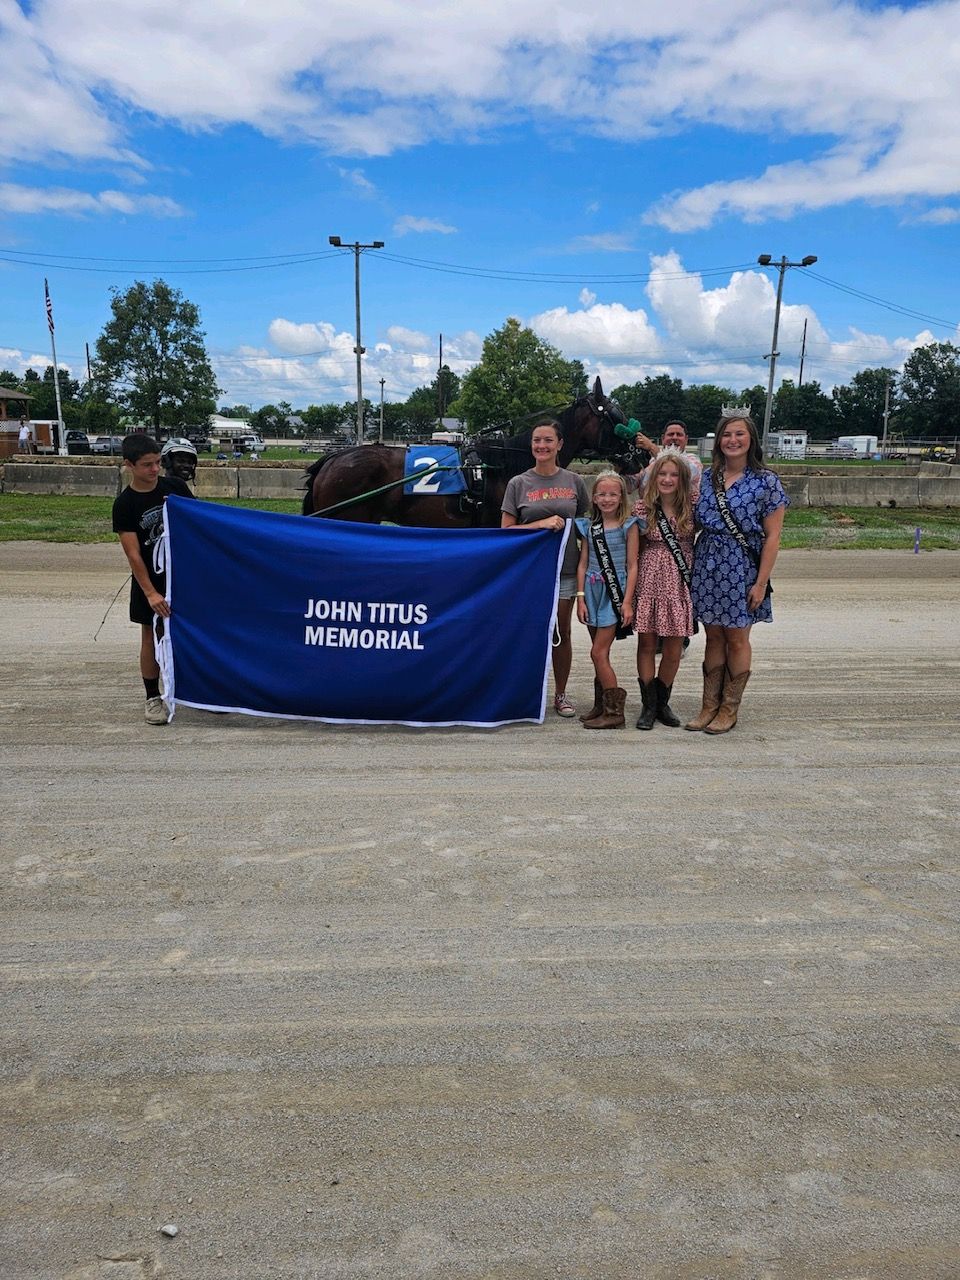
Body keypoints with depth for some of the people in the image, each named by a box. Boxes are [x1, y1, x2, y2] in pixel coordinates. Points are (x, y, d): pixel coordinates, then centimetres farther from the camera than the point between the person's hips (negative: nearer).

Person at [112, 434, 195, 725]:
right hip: (151, 579, -3)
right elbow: (133, 554, -13)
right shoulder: (125, 505, -11)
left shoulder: (174, 486, -3)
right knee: (152, 636, 5)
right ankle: (153, 698, 16)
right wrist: (151, 593, -19)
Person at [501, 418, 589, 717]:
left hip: (565, 568, 1)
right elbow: (506, 530, -2)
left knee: (562, 633, 8)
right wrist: (541, 524, -15)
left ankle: (560, 695, 21)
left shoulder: (574, 482, 6)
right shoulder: (518, 484, 1)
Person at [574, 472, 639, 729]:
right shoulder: (588, 526, 10)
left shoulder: (628, 526, -2)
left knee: (599, 652, -10)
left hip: (615, 591, -5)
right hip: (593, 590, 5)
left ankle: (614, 712, -2)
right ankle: (601, 707, 20)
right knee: (600, 652, 10)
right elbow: (583, 564, 9)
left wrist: (627, 601, -11)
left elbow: (632, 566, -5)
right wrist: (581, 597, 2)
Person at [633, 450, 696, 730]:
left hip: (679, 584, 1)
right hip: (649, 582, 0)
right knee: (647, 644, 3)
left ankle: (662, 703, 22)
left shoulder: (692, 509, 1)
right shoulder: (642, 509, 1)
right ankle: (648, 706, 13)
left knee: (674, 649, 5)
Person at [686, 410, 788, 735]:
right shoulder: (707, 478, 7)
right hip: (707, 566, 4)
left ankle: (729, 710, 16)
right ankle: (709, 707, 18)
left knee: (737, 639, 5)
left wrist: (761, 582, -12)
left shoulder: (765, 481, -5)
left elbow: (771, 537, -6)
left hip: (742, 568, -4)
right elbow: (694, 523, 13)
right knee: (713, 637, 10)